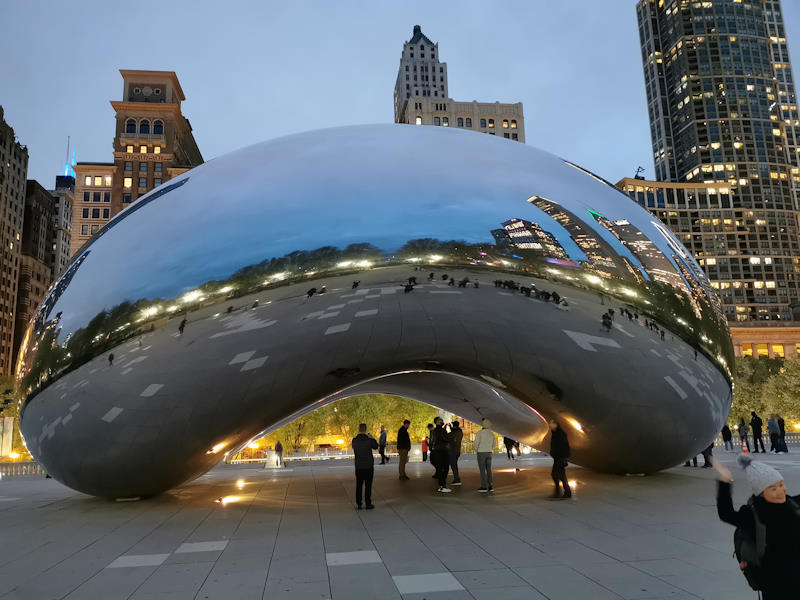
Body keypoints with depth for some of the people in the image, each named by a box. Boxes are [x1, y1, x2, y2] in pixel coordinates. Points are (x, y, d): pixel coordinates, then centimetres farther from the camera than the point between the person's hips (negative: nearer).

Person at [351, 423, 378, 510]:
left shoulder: (354, 440, -7)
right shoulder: (369, 440, -14)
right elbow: (376, 447, 5)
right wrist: (372, 438, 18)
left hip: (358, 467, 3)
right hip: (368, 466, -3)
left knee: (359, 485, 11)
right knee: (368, 485, 5)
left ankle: (358, 504, 14)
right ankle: (368, 504, 8)